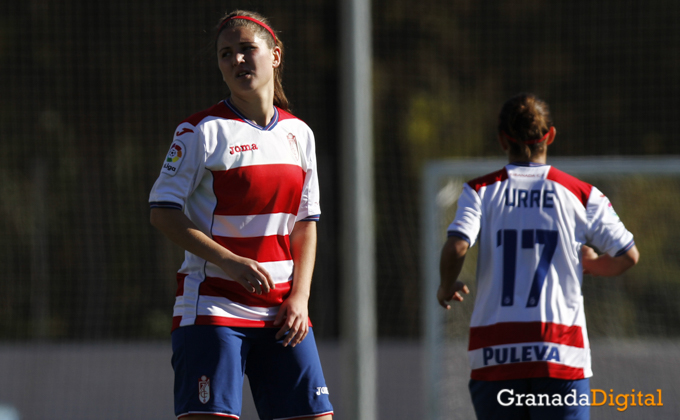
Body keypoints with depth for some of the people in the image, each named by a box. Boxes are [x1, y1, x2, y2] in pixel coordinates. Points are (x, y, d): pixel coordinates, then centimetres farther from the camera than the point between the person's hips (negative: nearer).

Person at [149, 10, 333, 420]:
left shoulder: (299, 134, 11)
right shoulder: (203, 131, -5)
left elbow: (306, 224, 14)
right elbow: (163, 212, -9)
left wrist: (299, 296, 0)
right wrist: (231, 263, -18)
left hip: (281, 311, 5)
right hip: (212, 305, -5)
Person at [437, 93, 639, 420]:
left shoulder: (480, 191, 4)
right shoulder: (581, 194, 5)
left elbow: (457, 247, -12)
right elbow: (628, 255, 4)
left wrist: (446, 288, 8)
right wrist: (590, 264, 26)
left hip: (494, 354, 1)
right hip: (561, 353, -1)